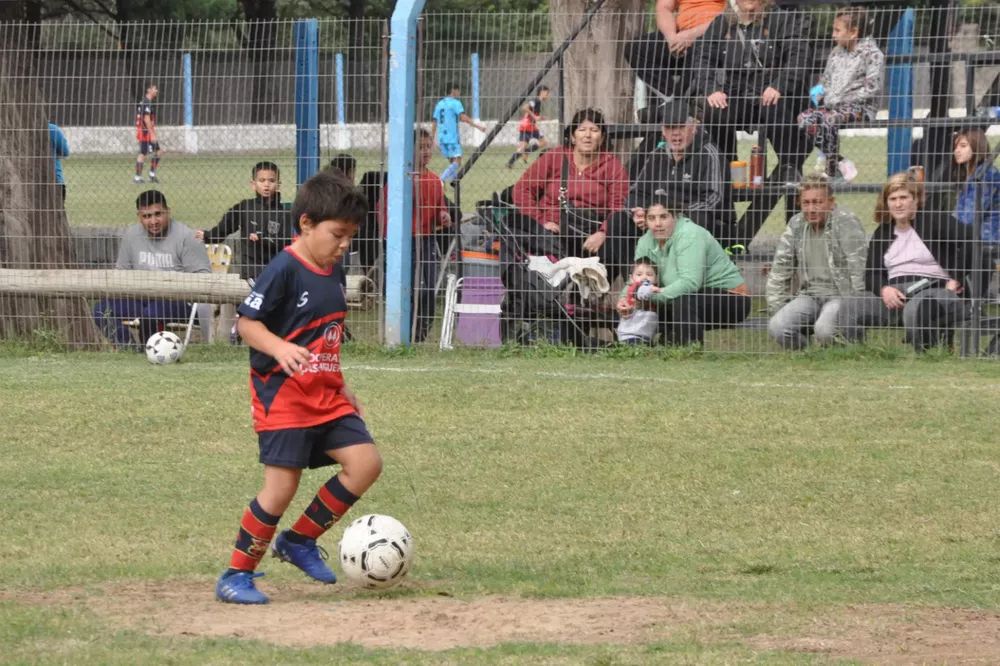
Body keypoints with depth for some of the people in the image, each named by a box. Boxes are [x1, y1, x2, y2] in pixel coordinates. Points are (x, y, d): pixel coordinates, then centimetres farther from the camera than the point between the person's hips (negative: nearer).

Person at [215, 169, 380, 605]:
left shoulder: (331, 272, 12)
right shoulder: (284, 270, -14)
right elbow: (247, 323, -16)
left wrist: (341, 388, 24)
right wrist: (280, 348, -33)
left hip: (325, 395, 8)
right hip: (282, 394, -8)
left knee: (365, 463, -3)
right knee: (282, 487, -11)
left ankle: (299, 541, 12)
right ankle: (236, 575, 2)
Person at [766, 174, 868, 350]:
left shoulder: (846, 222, -10)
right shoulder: (796, 225, 8)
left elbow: (858, 271, -15)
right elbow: (780, 270, 13)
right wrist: (777, 310, 6)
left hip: (841, 296, -5)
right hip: (810, 295, 5)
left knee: (824, 330, -35)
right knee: (776, 327, -22)